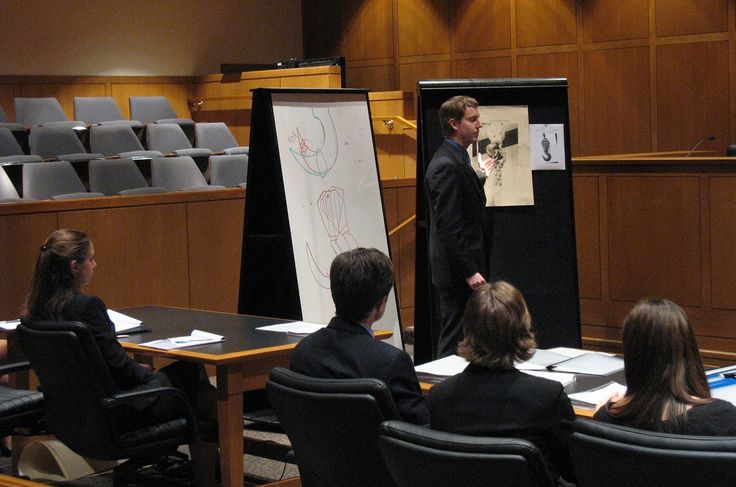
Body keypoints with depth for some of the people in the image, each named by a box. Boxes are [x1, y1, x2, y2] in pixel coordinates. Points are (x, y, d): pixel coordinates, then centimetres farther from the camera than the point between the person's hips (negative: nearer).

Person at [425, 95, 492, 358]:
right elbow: (449, 226, -22)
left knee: (454, 338, 14)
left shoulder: (457, 160, 15)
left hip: (465, 268, 10)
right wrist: (470, 272, -22)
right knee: (455, 340, -4)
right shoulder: (446, 166, -18)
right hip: (457, 271, -10)